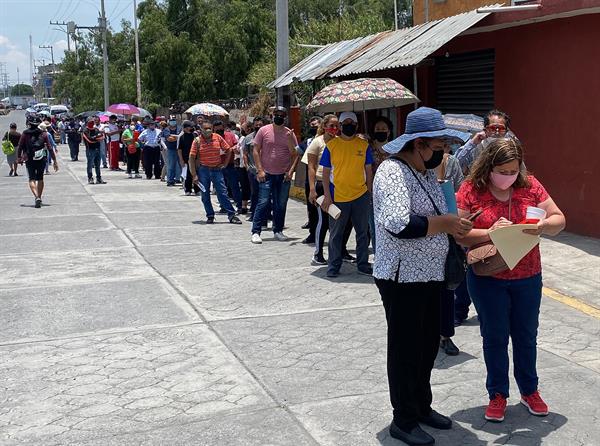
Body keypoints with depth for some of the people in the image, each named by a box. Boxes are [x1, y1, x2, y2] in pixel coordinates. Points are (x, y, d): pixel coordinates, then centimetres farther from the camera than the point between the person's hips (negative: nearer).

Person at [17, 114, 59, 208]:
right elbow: (50, 148, -2)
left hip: (29, 160, -1)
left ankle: (36, 196, -22)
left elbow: (20, 147, 0)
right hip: (41, 159, 2)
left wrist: (19, 157, 16)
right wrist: (54, 161, 2)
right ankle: (39, 198, 20)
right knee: (40, 179, 15)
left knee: (32, 179, 0)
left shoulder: (25, 134, -3)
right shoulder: (43, 133, -1)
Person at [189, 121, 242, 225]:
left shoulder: (218, 138, 0)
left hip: (217, 169, 0)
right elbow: (192, 158, -6)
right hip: (203, 170, 0)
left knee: (223, 193, -1)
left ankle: (232, 215, 2)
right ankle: (210, 216, 16)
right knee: (205, 195, 5)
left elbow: (228, 150, 11)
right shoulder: (197, 141, -5)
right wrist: (194, 175, -10)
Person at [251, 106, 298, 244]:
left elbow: (295, 155, 6)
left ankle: (278, 231, 21)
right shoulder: (264, 130, 0)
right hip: (267, 174, -3)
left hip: (284, 175, 3)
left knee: (281, 205, 9)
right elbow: (256, 151, 0)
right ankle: (255, 232, -1)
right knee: (263, 203, -7)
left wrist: (291, 171, -7)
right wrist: (260, 170, -8)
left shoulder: (289, 133, 5)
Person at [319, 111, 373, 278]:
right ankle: (333, 266, 17)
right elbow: (325, 172, -1)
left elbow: (368, 170, 10)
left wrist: (369, 192, 7)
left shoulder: (364, 145, 4)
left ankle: (363, 264, 21)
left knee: (362, 232, 9)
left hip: (360, 196, 2)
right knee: (336, 233, 6)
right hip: (337, 197, -2)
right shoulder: (331, 145, -1)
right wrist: (327, 196, -7)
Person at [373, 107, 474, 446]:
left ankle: (422, 406, 37)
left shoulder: (427, 172, 11)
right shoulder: (392, 172, -19)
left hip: (431, 276, 9)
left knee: (428, 345, 19)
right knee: (406, 350, 4)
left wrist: (456, 224, 6)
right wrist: (445, 223, -23)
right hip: (403, 278, -9)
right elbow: (399, 224, -32)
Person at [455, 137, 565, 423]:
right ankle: (498, 394, 27)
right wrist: (488, 233, -29)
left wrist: (545, 225, -24)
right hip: (487, 278, -2)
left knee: (526, 336, 16)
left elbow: (558, 219, -2)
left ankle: (529, 390, 35)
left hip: (527, 276, 2)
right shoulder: (471, 190, -11)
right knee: (495, 337, 11)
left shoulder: (530, 185, -4)